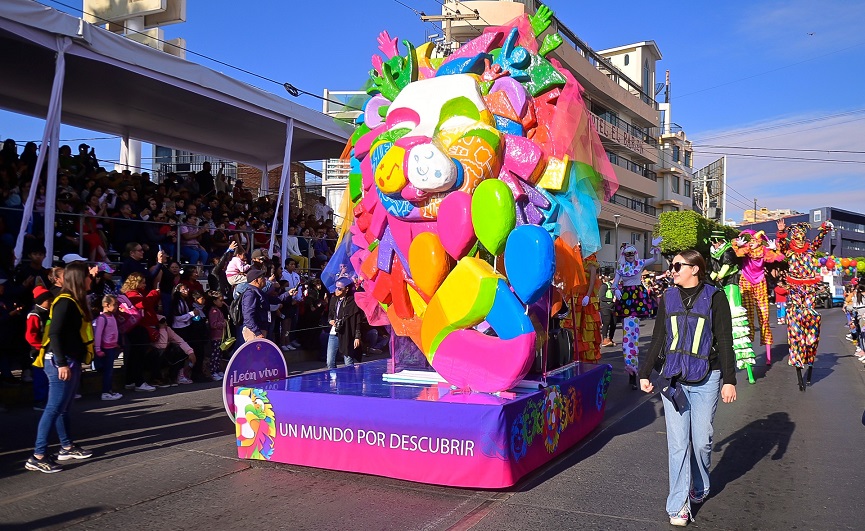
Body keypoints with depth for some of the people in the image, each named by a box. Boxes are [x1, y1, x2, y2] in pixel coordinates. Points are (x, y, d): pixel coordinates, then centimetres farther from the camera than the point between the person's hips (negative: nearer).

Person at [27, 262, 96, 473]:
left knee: (63, 407, 17)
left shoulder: (75, 302, 14)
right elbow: (55, 334, -21)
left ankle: (67, 447, 27)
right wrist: (62, 363, -24)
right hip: (61, 363, -10)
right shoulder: (66, 302, -15)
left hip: (71, 362, 10)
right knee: (54, 408, -8)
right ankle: (38, 456, -4)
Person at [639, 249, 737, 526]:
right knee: (677, 443, 0)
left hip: (705, 379, -2)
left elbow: (724, 341, -2)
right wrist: (645, 373, 10)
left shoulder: (714, 298, -1)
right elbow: (658, 340, 12)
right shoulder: (668, 298, 8)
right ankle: (678, 504, 7)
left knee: (701, 440, 5)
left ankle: (699, 487, 32)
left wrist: (729, 380, -7)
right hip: (673, 379, 2)